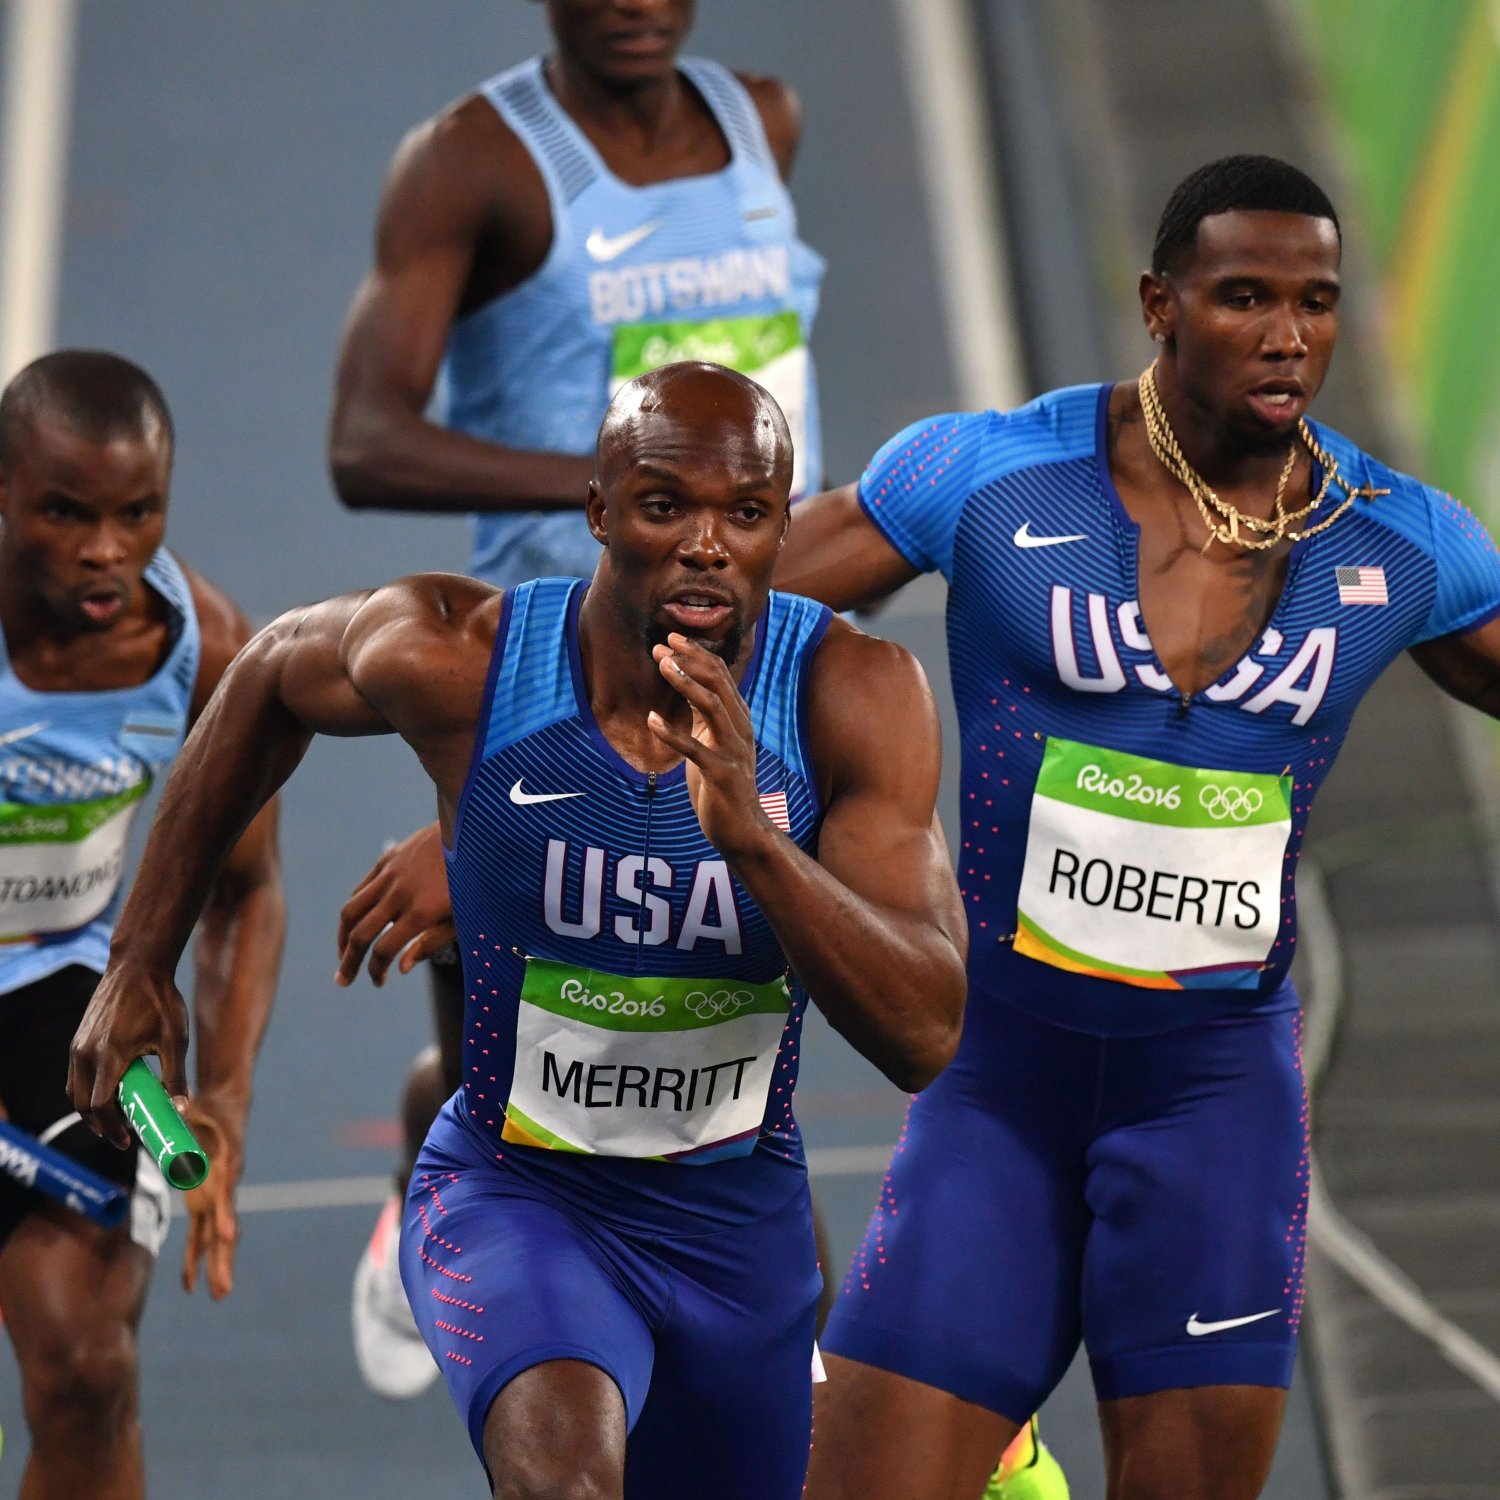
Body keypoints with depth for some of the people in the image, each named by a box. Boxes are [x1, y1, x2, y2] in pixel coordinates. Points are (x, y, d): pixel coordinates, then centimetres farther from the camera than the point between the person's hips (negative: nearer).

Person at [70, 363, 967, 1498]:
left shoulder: (856, 698, -19)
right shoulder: (458, 659, -19)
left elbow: (929, 1037, -25)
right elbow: (272, 679, 6)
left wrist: (752, 837, -40)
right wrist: (141, 959, 9)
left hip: (740, 1223, 3)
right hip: (511, 1189, -3)